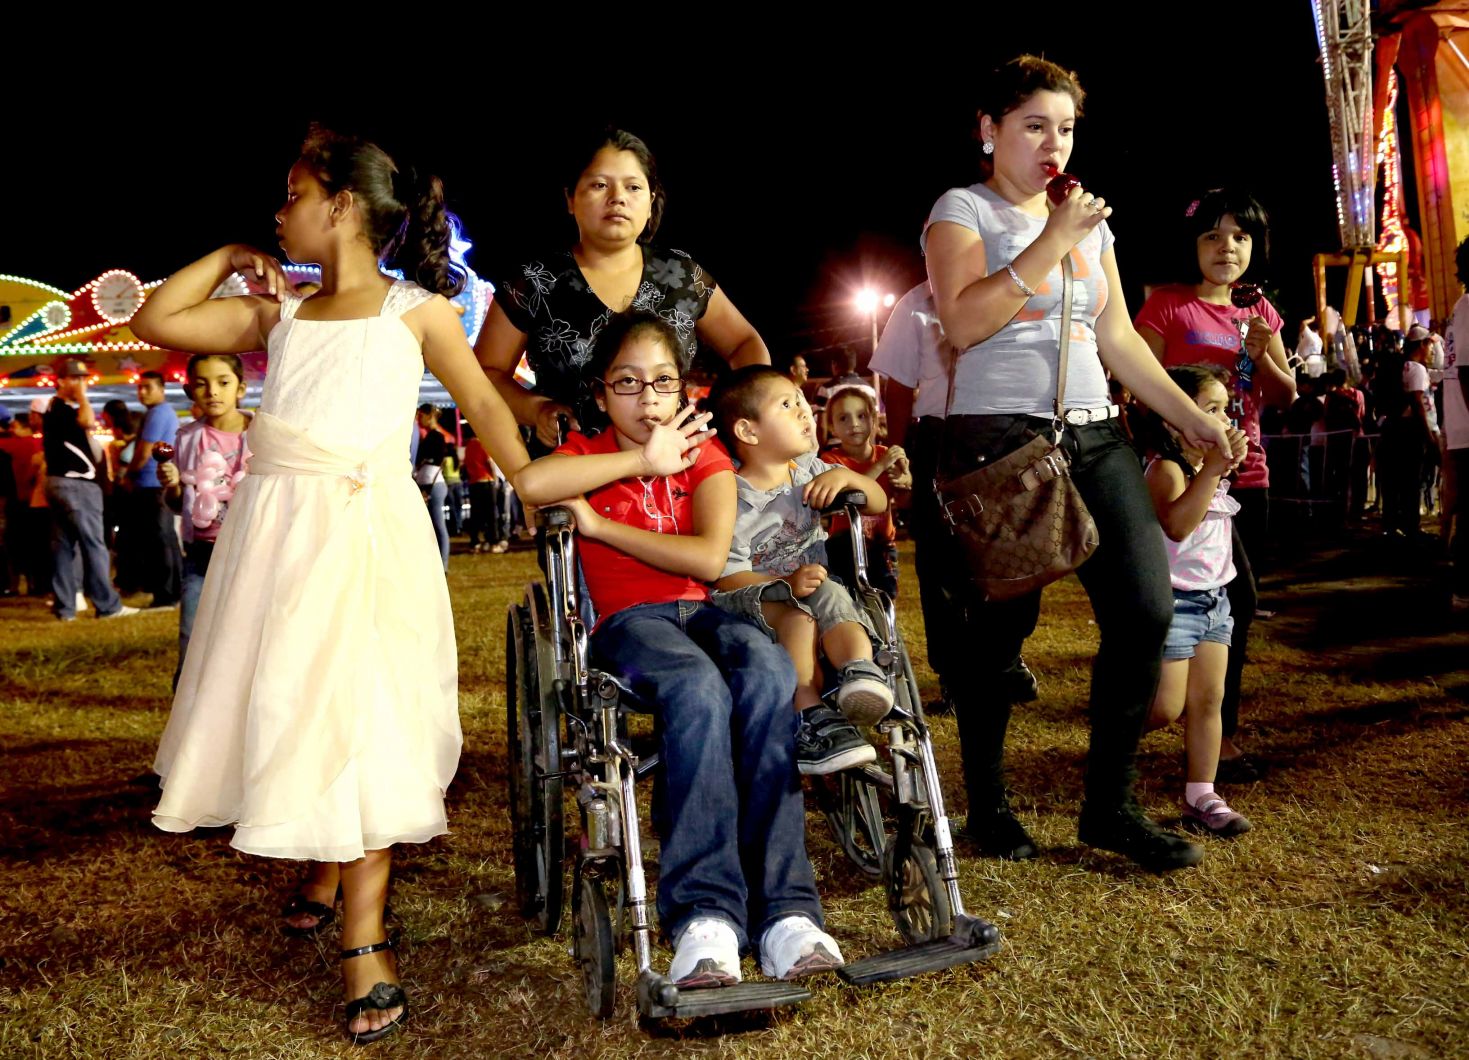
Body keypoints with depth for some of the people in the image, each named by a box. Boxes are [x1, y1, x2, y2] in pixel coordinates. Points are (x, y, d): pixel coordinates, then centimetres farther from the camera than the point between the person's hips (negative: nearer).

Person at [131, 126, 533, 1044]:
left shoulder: (415, 309, 6)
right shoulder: (280, 312, 17)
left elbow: (483, 400, 6)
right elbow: (155, 322, 18)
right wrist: (229, 258, 17)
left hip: (363, 529, -5)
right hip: (275, 523, 5)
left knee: (356, 717, -8)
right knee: (285, 705, 9)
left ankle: (364, 946, -4)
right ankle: (325, 867, 32)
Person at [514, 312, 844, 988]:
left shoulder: (704, 456, 15)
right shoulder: (587, 452, 13)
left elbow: (709, 558, -6)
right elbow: (531, 485, -15)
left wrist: (599, 524, -4)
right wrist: (645, 461, -10)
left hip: (702, 609, 2)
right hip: (627, 621, -1)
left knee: (767, 671, -35)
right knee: (697, 688, -37)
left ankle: (784, 913, -37)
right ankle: (705, 916, -40)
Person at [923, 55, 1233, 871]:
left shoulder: (1090, 220, 20)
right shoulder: (964, 210, 2)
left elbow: (1119, 338, 20)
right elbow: (963, 322, -15)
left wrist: (1191, 416, 14)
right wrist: (1052, 243, -14)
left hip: (1095, 438, 6)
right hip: (999, 438, -6)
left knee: (1146, 607, -4)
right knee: (1003, 627, -3)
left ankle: (1110, 805, 10)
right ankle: (988, 807, 15)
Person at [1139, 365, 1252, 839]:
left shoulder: (1207, 468, 13)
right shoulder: (1166, 469, -18)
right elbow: (1177, 524, -38)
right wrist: (1213, 468, -41)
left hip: (1213, 598, 9)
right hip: (1174, 599, -9)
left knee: (1208, 700, 9)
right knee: (1166, 708, -6)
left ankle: (1201, 796, 16)